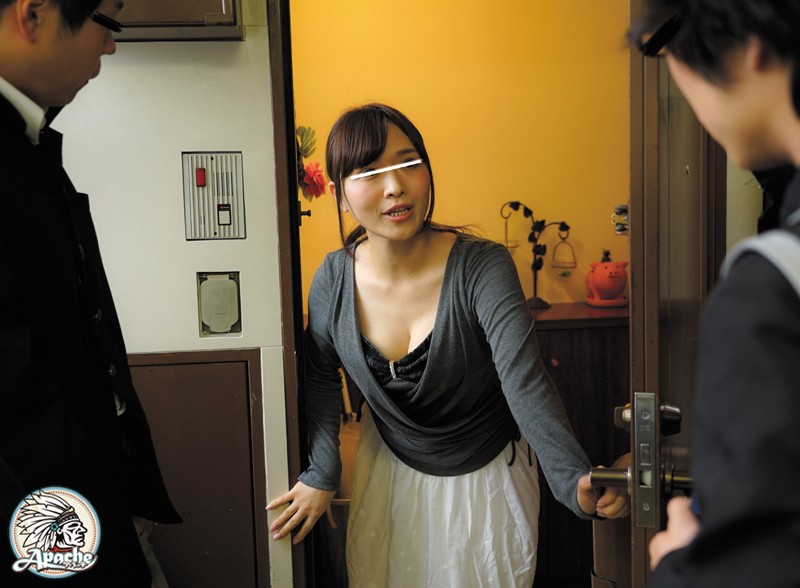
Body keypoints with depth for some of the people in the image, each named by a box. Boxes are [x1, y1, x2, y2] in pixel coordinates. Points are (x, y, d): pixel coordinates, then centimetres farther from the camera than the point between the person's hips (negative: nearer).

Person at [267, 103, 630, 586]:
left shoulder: (482, 269, -26)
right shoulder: (333, 280, -15)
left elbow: (525, 382, -36)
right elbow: (322, 376, 3)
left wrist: (575, 478, -50)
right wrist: (321, 474, -2)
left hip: (485, 478, -3)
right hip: (390, 470, 3)